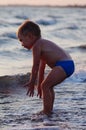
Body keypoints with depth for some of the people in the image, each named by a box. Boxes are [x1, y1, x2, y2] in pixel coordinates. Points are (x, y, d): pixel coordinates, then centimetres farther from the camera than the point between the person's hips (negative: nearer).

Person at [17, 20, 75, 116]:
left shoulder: (36, 46, -5)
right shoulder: (43, 43, 26)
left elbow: (35, 67, -4)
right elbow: (41, 68, 31)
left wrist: (31, 83, 3)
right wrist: (39, 84, 35)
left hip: (63, 65, -10)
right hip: (69, 65, 10)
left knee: (45, 85, -9)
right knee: (48, 86, 21)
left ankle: (47, 111, -10)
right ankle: (49, 110, 27)